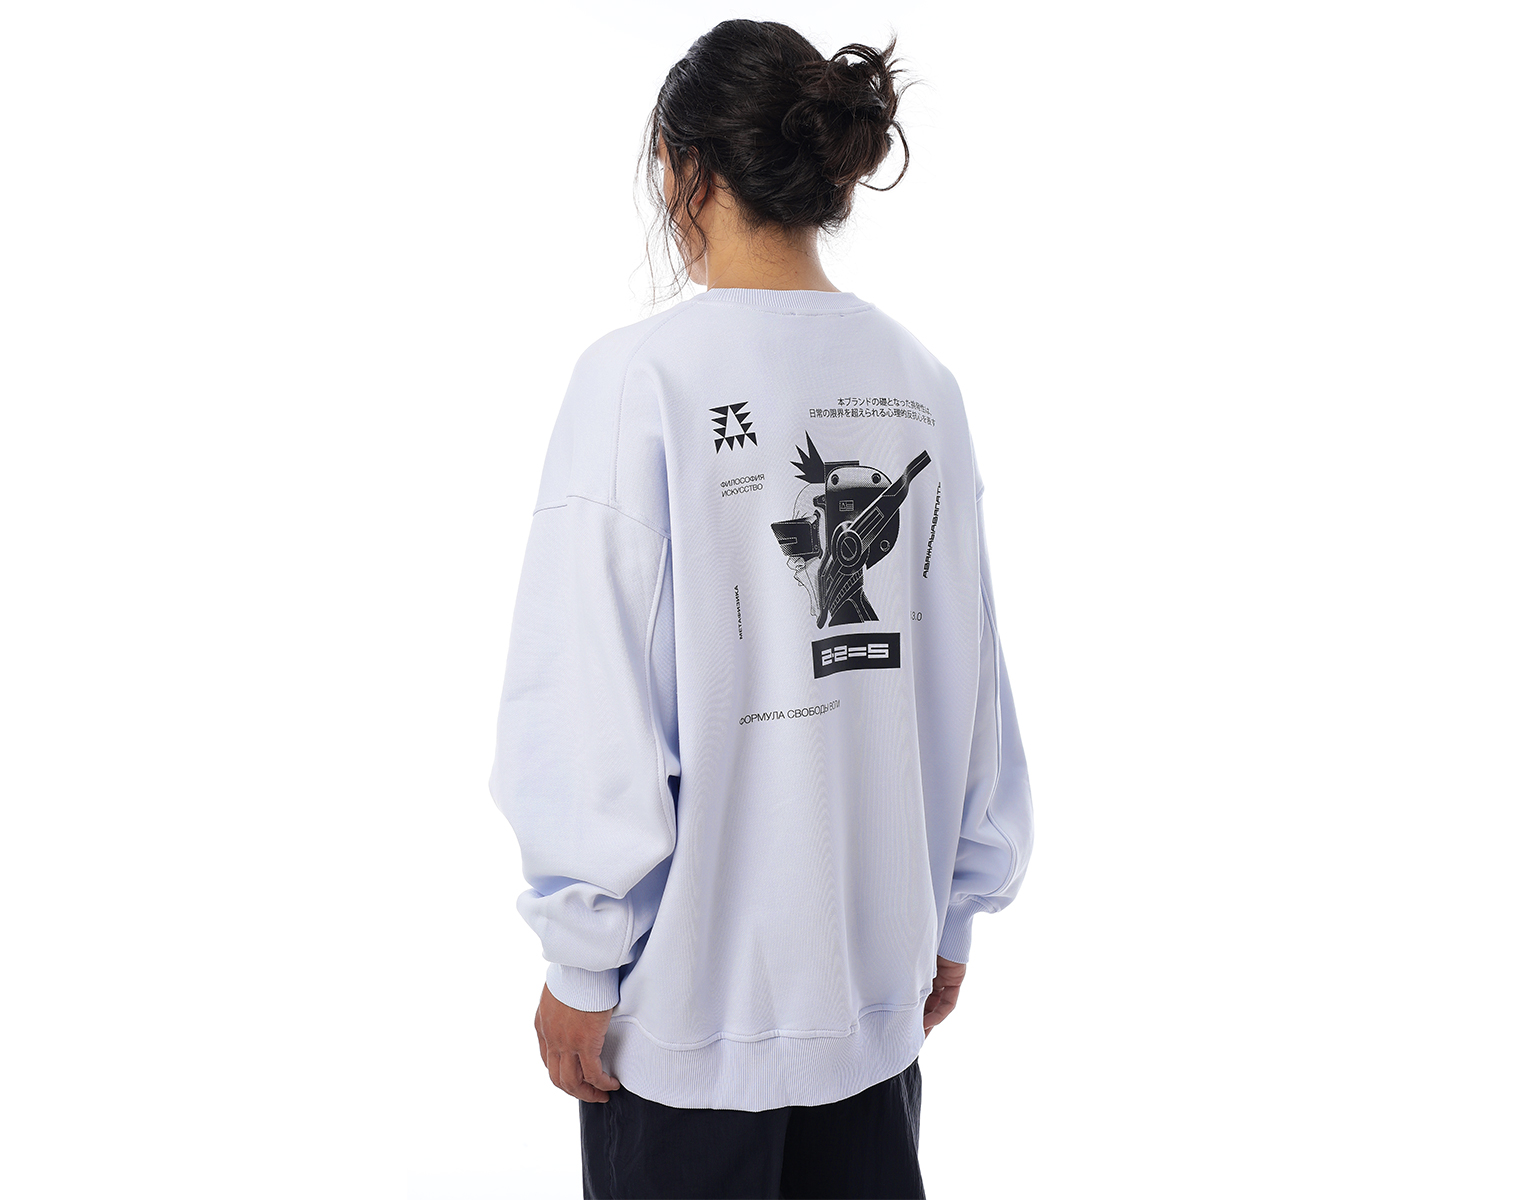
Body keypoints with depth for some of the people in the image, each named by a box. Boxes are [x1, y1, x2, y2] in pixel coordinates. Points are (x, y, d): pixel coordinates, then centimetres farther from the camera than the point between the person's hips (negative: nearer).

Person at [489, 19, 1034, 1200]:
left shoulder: (641, 376, -15)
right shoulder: (920, 383, 0)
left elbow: (597, 706, -15)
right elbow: (969, 688, 4)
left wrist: (579, 960, -4)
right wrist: (953, 912, 15)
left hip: (692, 984, -4)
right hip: (880, 971, 5)